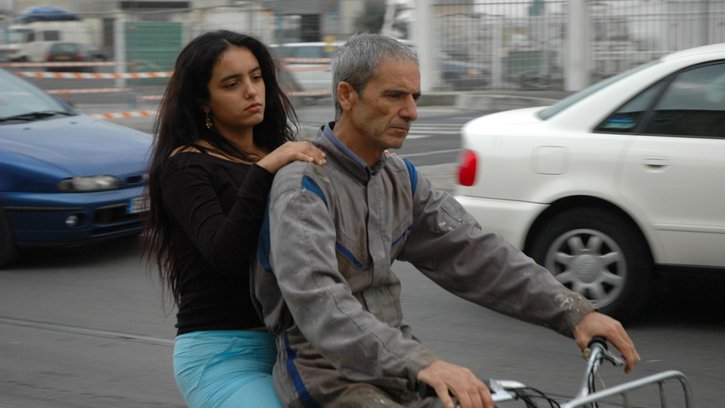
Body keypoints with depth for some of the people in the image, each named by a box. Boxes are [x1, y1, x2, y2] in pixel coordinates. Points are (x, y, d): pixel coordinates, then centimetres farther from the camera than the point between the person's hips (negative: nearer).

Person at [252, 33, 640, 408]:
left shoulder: (401, 178, 8)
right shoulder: (303, 185, -15)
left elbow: (473, 253, 2)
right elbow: (315, 298, -30)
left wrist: (575, 312, -10)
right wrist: (421, 363, -42)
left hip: (394, 367, 7)